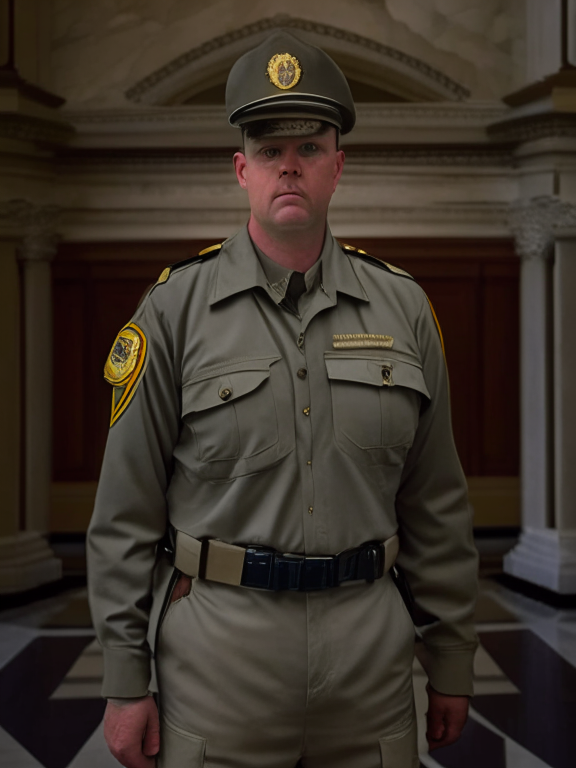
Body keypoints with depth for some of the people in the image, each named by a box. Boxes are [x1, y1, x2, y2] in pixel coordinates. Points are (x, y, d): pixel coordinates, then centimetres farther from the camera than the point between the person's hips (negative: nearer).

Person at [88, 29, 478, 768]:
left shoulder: (401, 306, 3)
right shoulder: (176, 307, -4)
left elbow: (435, 506, 7)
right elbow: (126, 512, -2)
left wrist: (452, 660, 9)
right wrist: (125, 682, -2)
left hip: (370, 645, 3)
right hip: (218, 652, -2)